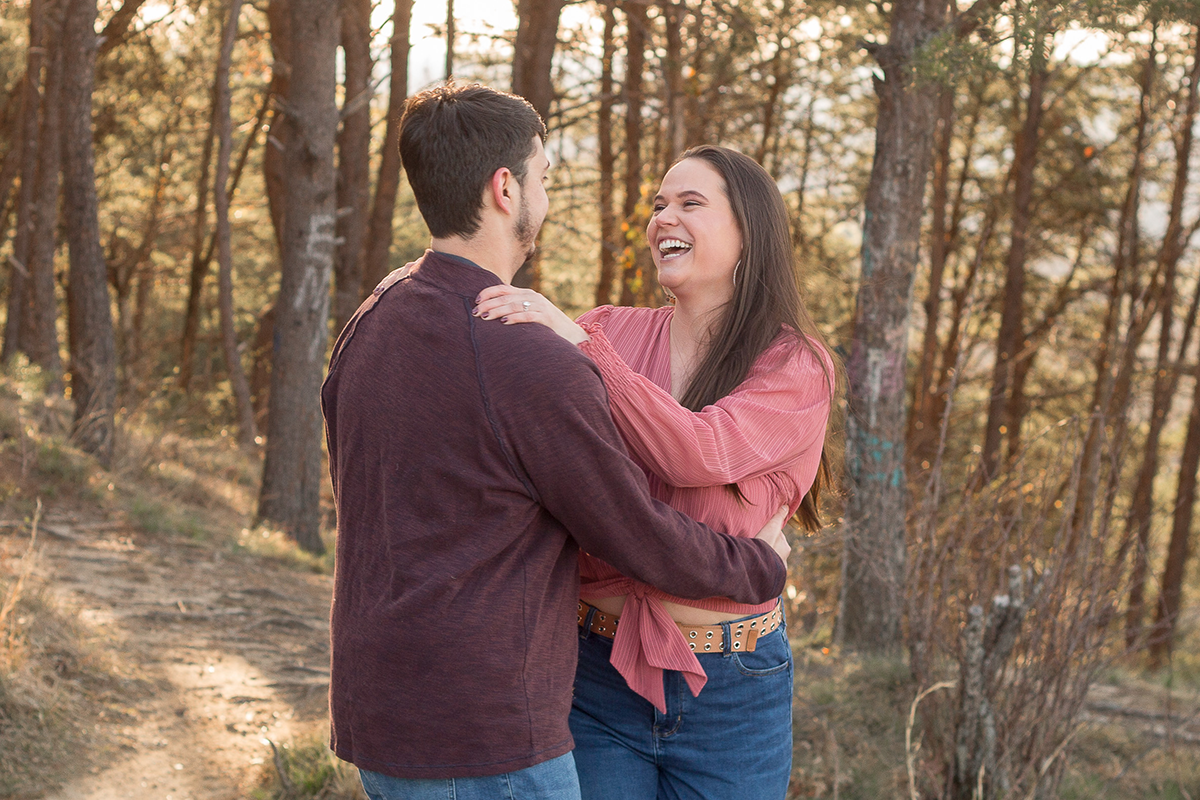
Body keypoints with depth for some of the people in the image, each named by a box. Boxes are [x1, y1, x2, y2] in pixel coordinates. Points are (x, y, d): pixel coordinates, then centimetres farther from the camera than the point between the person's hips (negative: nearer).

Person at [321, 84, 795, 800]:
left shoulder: (368, 325, 7)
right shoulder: (534, 364, -21)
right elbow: (643, 540, -12)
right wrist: (762, 565, 8)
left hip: (374, 711, 9)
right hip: (484, 742, -9)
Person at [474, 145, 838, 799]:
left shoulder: (797, 366, -5)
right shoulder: (612, 333, 3)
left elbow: (697, 453, -22)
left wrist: (578, 341, -26)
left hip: (730, 688, -1)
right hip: (597, 673, 2)